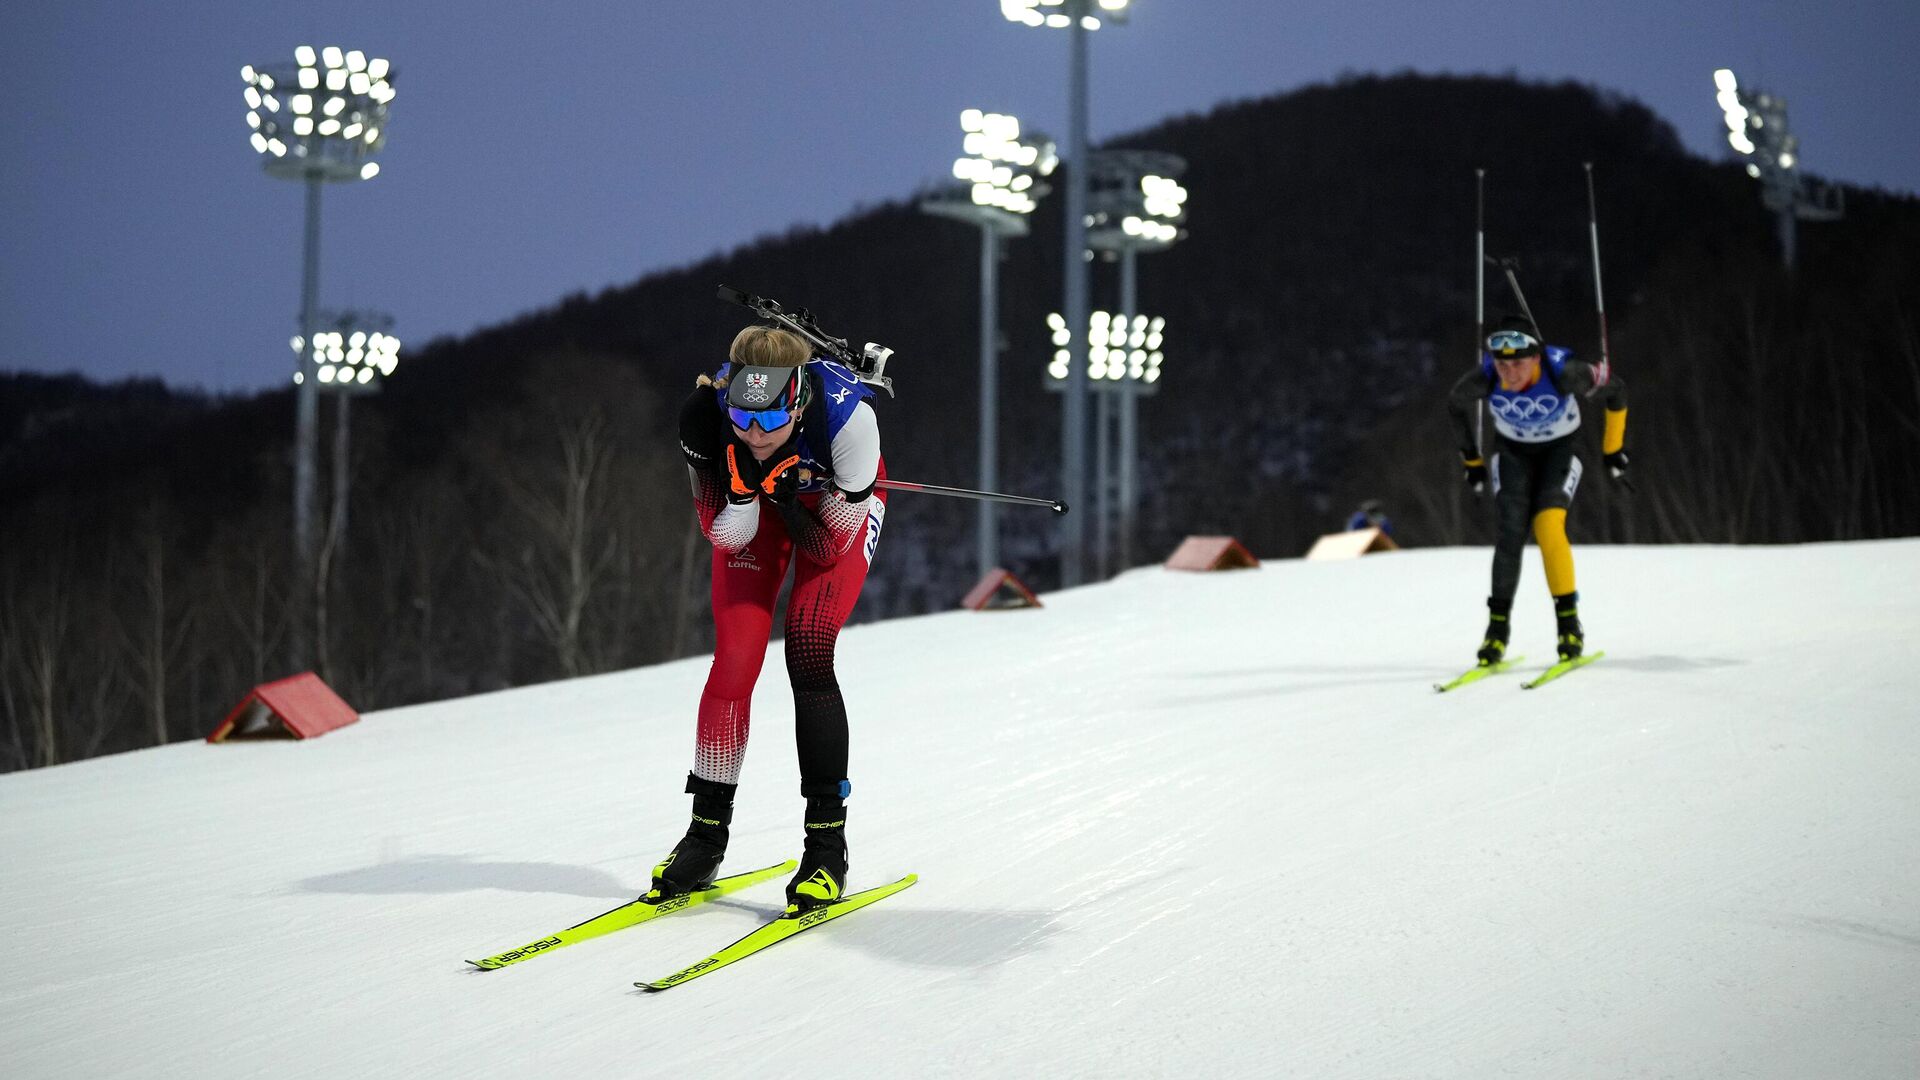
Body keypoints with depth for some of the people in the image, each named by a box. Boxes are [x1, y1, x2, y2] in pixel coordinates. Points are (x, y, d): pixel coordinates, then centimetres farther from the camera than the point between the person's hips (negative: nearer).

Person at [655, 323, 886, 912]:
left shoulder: (847, 415, -39)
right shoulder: (706, 417, -33)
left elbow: (831, 546, -27)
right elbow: (727, 536, -23)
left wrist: (789, 491, -42)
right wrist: (739, 482, -41)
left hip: (836, 505, -2)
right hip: (752, 500, 2)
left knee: (808, 657, -18)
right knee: (734, 659, -9)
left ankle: (828, 845, -9)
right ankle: (707, 832, 8)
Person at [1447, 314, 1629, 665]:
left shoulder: (1563, 372, -35)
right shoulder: (1484, 379, -29)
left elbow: (1615, 390, -15)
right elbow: (1456, 405, -5)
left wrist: (1613, 447, -7)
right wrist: (1471, 457, 5)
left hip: (1559, 449, -2)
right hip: (1512, 451, 2)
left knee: (1548, 525, -21)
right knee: (1510, 531, -14)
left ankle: (1568, 620, -7)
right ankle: (1498, 625, -2)